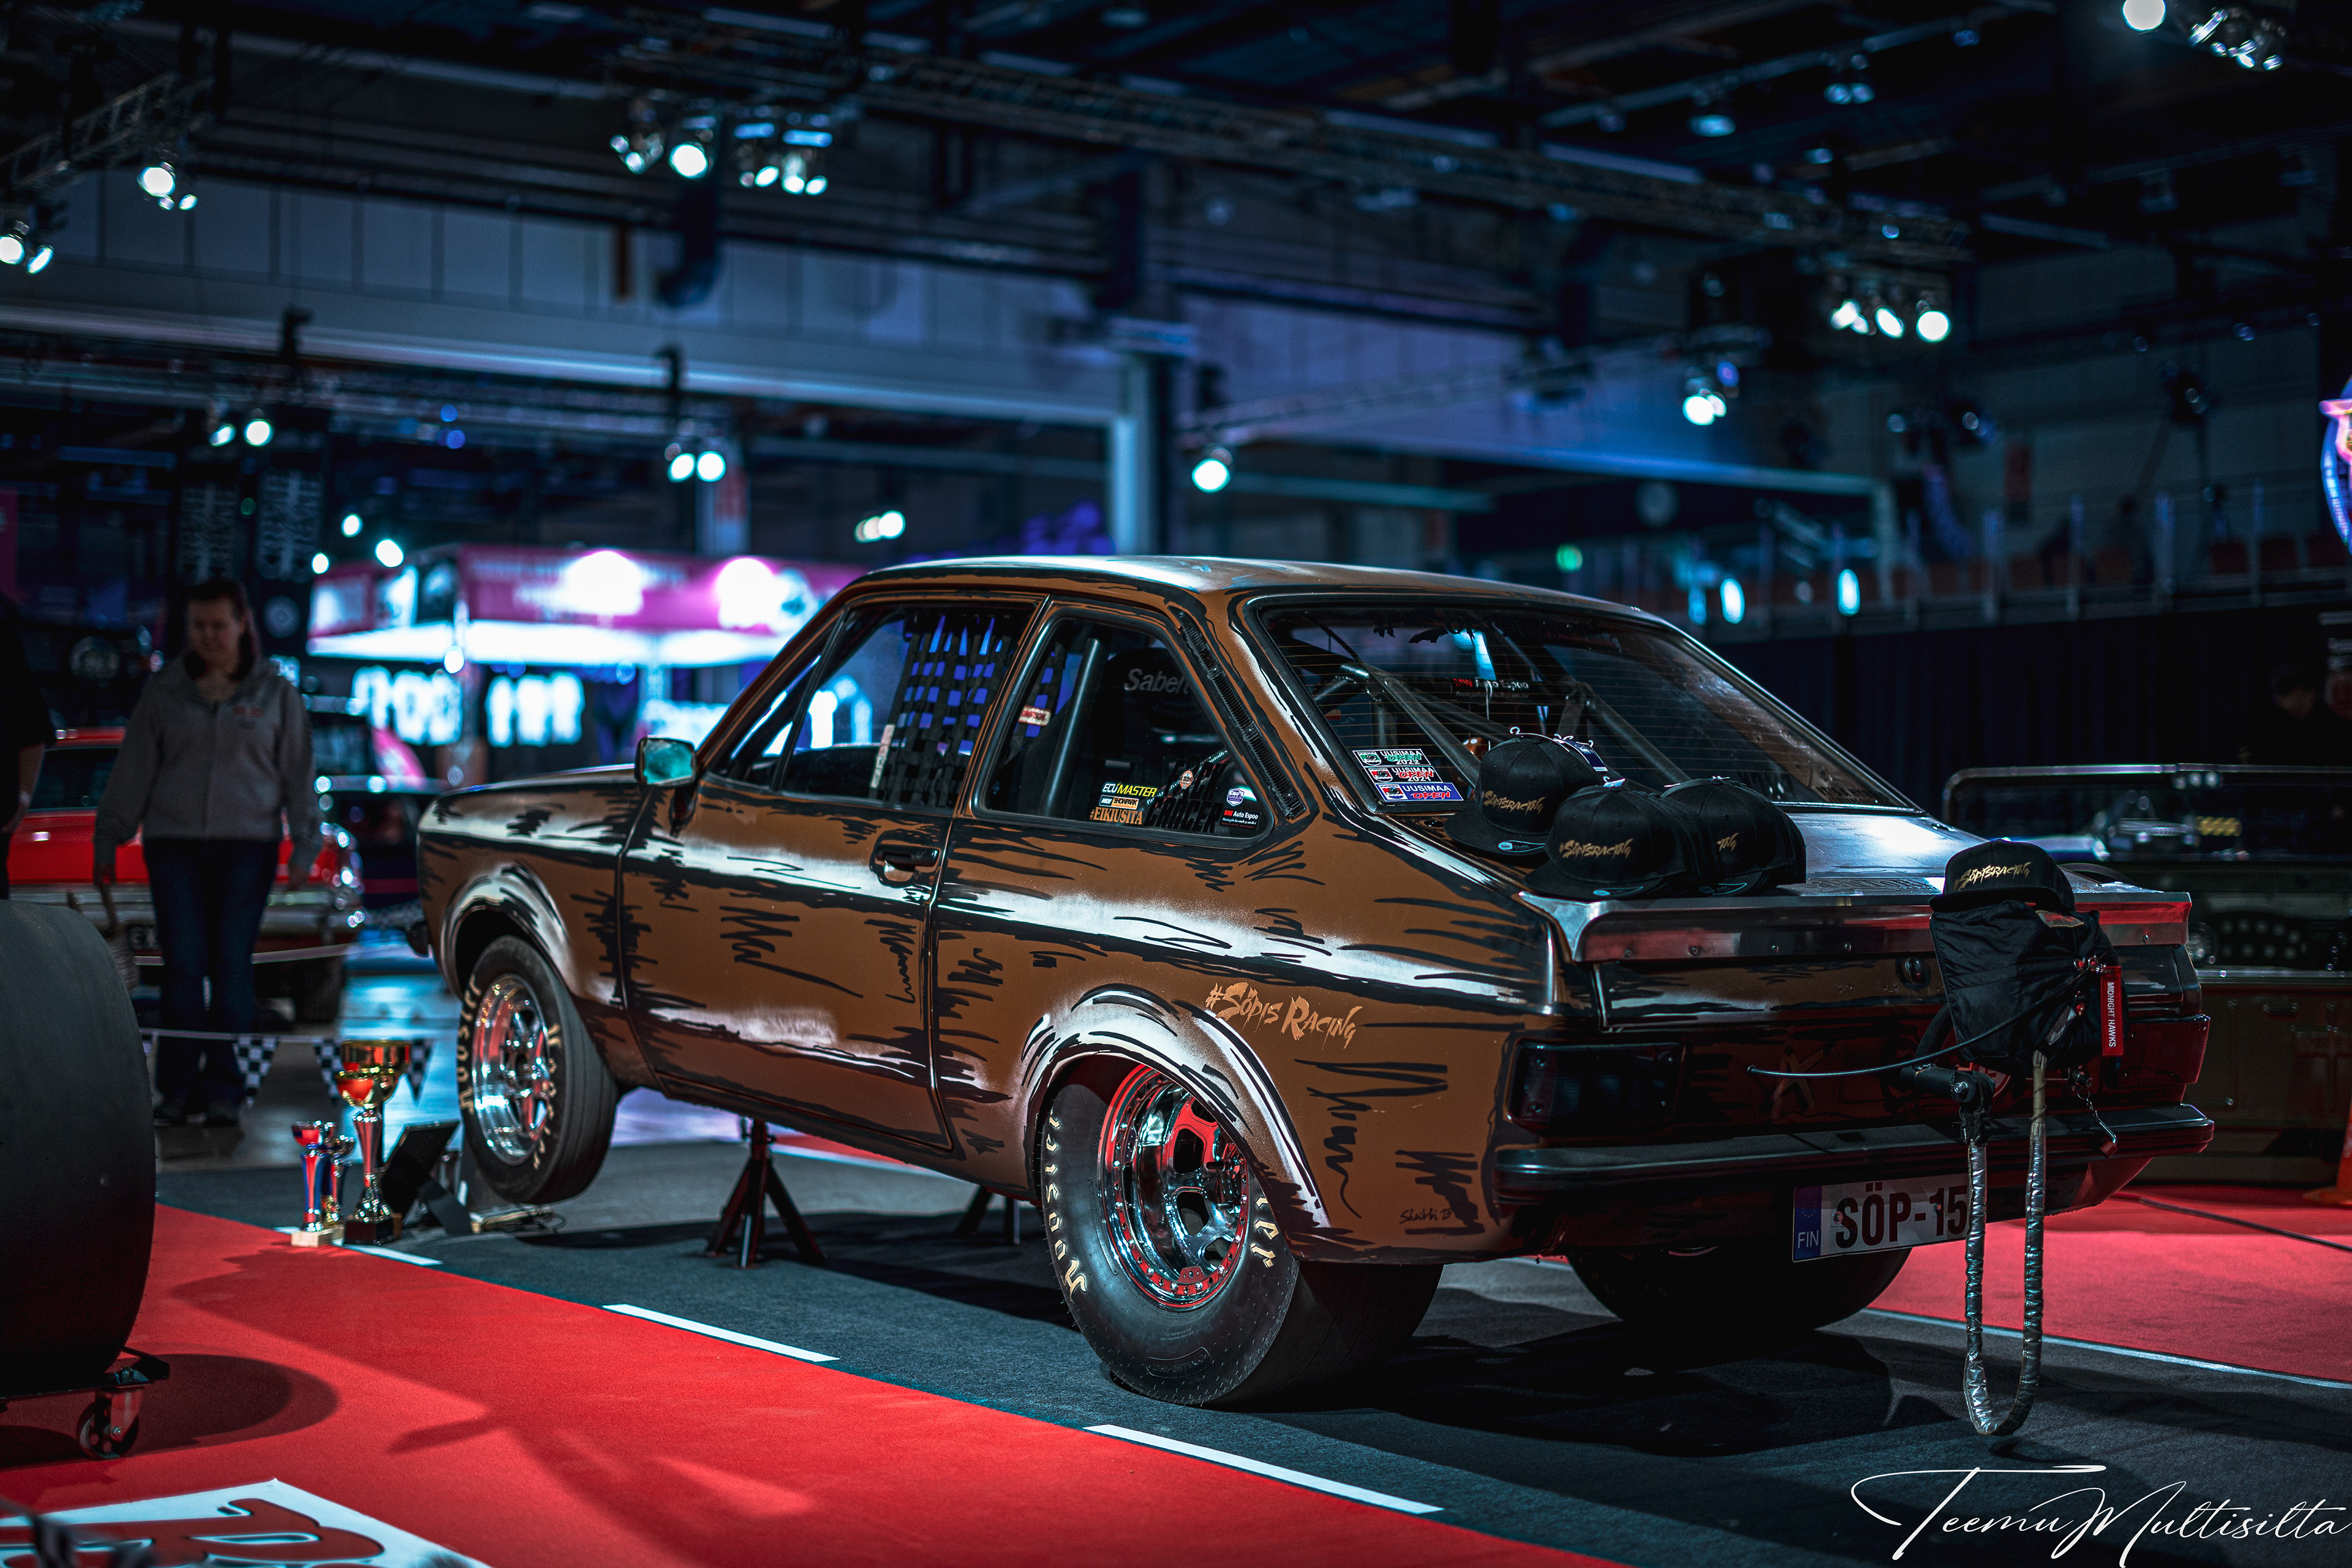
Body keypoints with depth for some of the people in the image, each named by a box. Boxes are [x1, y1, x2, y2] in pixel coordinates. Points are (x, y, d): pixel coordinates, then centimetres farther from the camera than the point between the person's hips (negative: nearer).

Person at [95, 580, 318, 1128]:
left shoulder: (275, 693, 6)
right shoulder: (164, 691, 8)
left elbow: (298, 775, 6)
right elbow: (133, 770, 9)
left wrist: (304, 847, -1)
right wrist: (107, 841, 6)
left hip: (247, 844, -1)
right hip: (174, 844, 1)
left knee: (232, 965, -3)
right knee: (182, 966, -4)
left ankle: (223, 1093, 2)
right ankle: (177, 1089, 2)